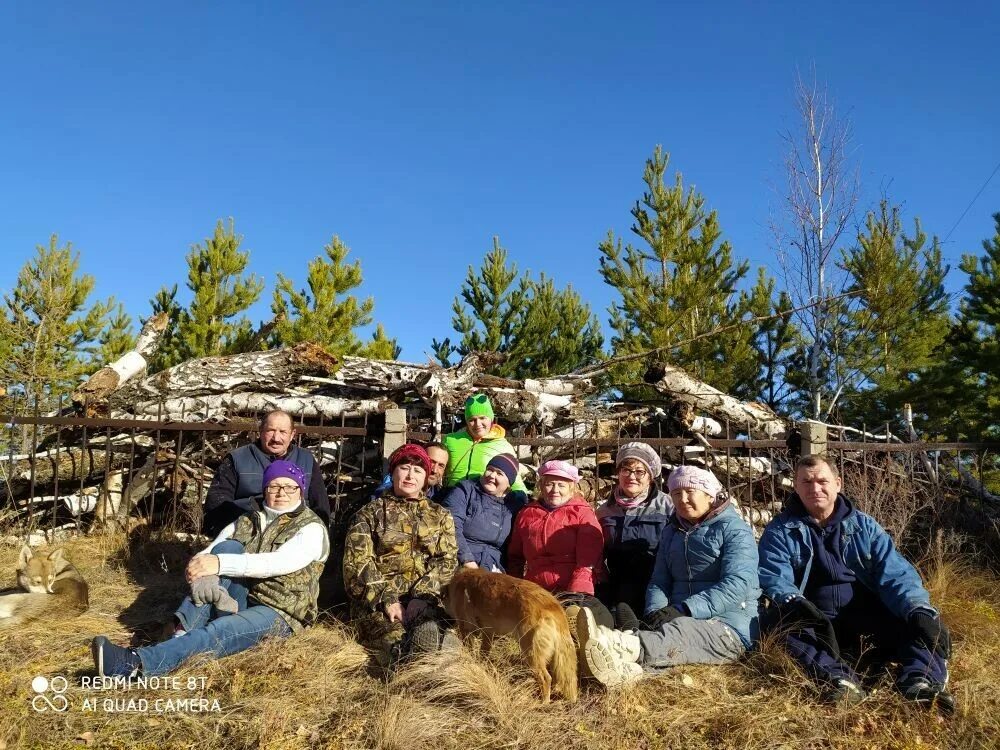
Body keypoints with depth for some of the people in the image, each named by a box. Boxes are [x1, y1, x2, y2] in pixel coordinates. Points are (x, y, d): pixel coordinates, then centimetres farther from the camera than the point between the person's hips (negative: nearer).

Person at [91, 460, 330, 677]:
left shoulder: (311, 529, -5)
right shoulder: (247, 522, 13)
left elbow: (280, 562, -23)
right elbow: (211, 555, 2)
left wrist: (221, 564, -31)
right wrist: (199, 563, -23)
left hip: (277, 615, -5)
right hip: (240, 603, 5)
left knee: (217, 632, -33)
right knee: (228, 547, -19)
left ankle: (135, 662, -49)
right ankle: (184, 630, -28)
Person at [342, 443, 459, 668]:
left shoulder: (440, 516, 20)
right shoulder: (371, 513, 14)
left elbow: (447, 561, 7)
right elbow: (357, 562, 2)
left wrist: (422, 596, -11)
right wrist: (386, 599, -12)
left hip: (425, 598, 1)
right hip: (377, 600, -1)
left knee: (429, 632, -35)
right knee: (395, 640, -34)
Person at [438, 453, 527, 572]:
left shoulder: (514, 503, 14)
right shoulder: (465, 490, 4)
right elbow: (452, 528, -9)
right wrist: (468, 562, -16)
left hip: (490, 569, 3)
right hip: (457, 565, -3)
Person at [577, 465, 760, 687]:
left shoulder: (734, 529, 1)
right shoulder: (671, 531, 21)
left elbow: (736, 586, -14)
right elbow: (659, 581, 14)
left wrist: (684, 609, -25)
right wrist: (654, 612, -10)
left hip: (729, 627, -5)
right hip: (679, 619, 5)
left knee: (681, 630, -38)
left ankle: (625, 646, -67)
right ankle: (627, 668, -64)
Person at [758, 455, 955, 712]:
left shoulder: (864, 526, 11)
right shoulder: (780, 531, 5)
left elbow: (896, 574, 0)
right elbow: (775, 579, -9)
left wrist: (920, 610, -21)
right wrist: (796, 605, -32)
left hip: (867, 617, 3)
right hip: (810, 619, -2)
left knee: (925, 626, -21)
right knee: (786, 625, -34)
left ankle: (919, 680, -43)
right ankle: (838, 678, -52)